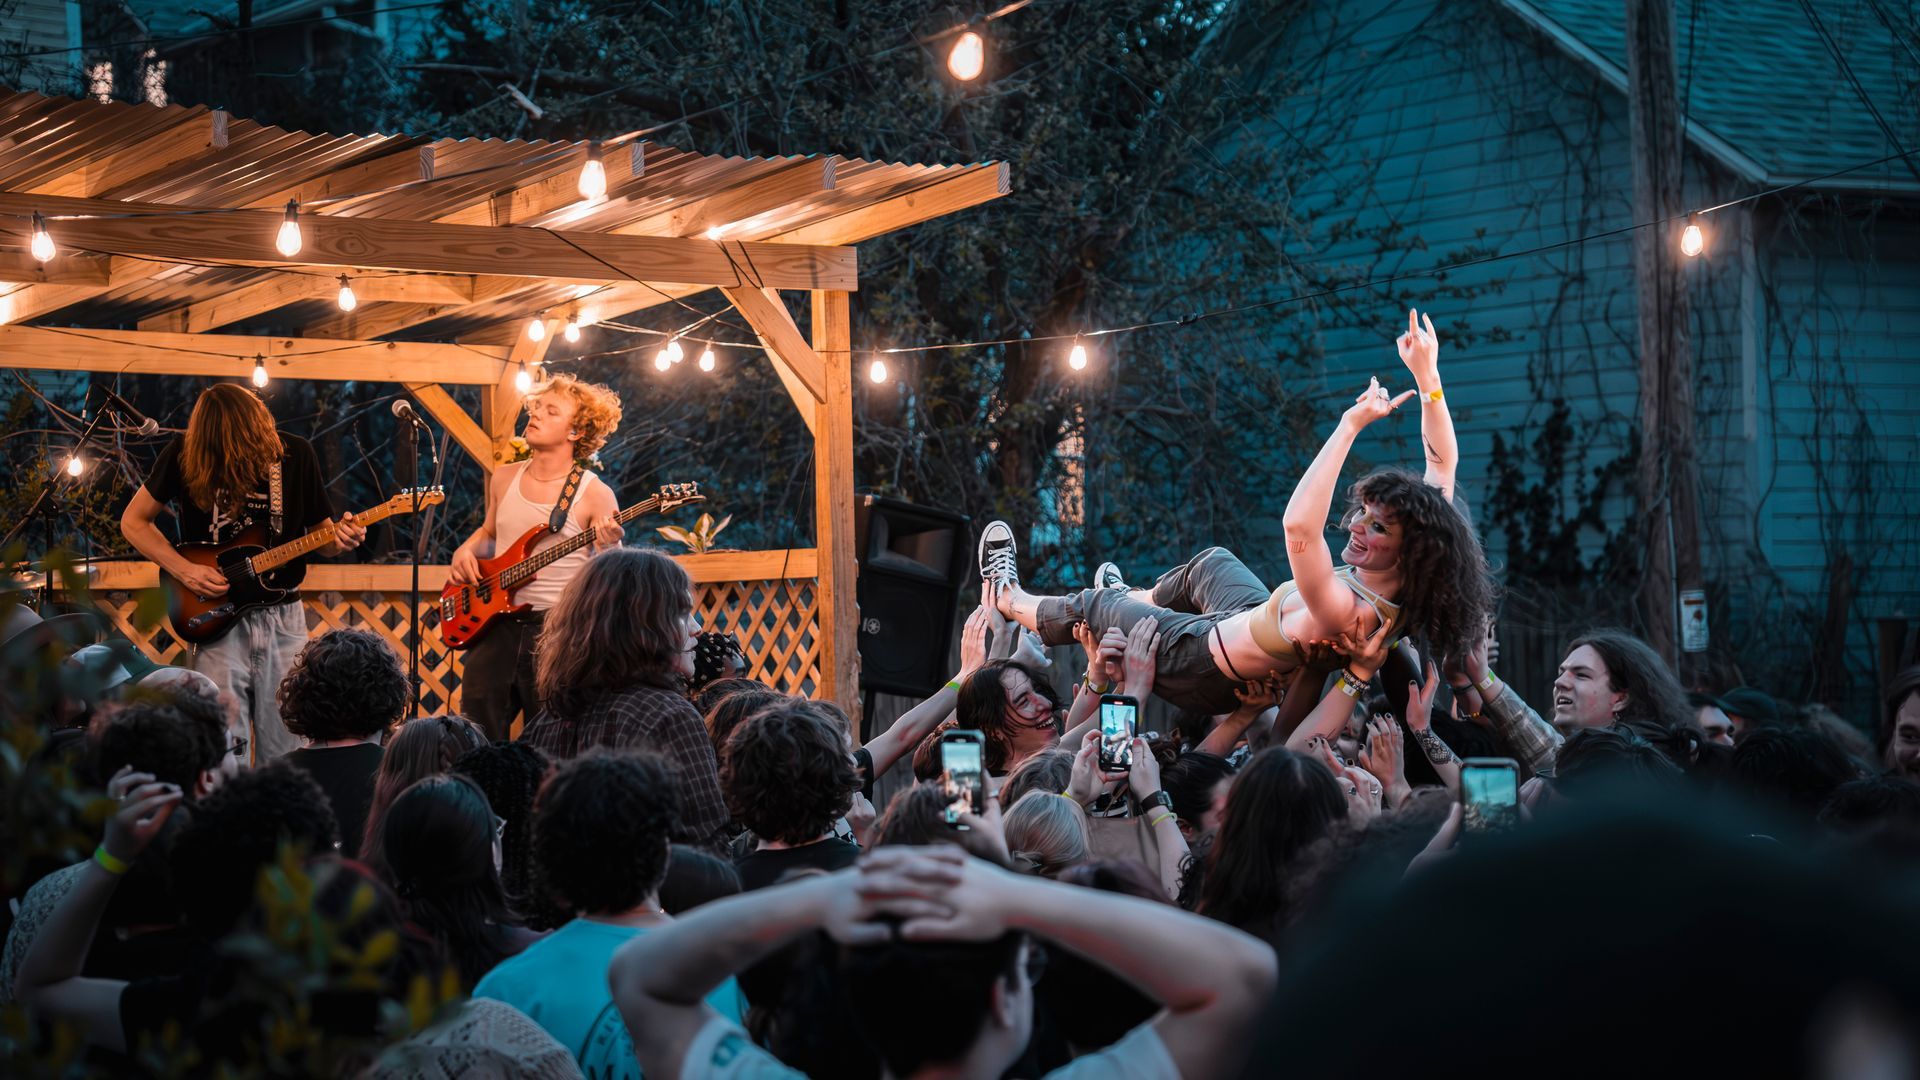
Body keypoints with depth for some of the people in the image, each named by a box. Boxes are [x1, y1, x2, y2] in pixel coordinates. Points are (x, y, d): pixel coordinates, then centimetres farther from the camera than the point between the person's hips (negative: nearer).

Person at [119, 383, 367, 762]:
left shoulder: (295, 454, -1)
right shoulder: (185, 454, -6)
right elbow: (133, 521, 4)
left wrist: (339, 538, -14)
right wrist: (184, 570, -10)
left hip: (283, 620, 2)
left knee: (284, 757, 3)